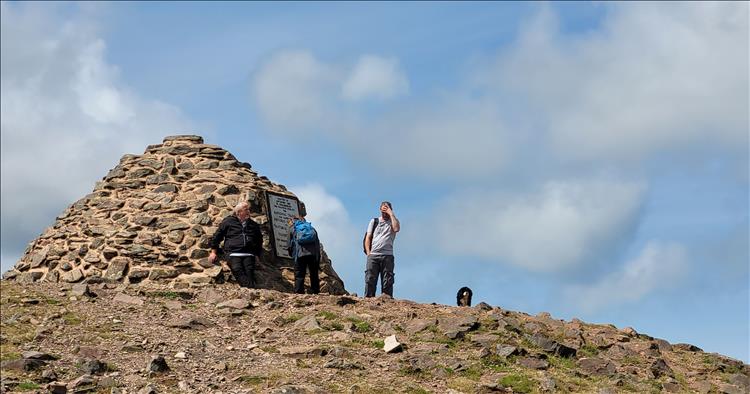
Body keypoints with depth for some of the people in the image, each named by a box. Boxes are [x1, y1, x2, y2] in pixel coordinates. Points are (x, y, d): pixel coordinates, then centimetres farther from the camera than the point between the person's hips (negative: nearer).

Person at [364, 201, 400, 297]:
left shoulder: (393, 221, 15)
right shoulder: (374, 221, 21)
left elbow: (396, 228, -10)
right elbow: (368, 238, 14)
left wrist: (391, 214, -1)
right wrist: (368, 252, 0)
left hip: (387, 256, -1)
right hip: (373, 255, 1)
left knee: (387, 281, -6)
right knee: (370, 280, -8)